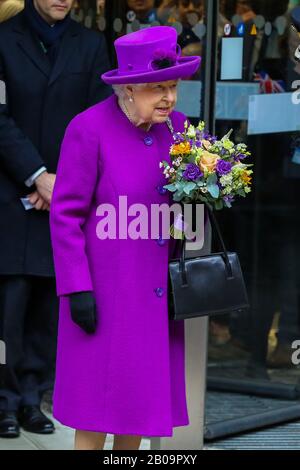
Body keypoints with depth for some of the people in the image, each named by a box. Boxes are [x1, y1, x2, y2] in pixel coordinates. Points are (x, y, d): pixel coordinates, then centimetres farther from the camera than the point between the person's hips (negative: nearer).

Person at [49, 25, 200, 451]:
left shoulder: (176, 127, 4)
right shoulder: (89, 129, -13)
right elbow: (65, 215, -10)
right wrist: (77, 288, -14)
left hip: (158, 292, 6)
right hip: (105, 290, -6)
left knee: (143, 394, 12)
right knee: (97, 413, 1)